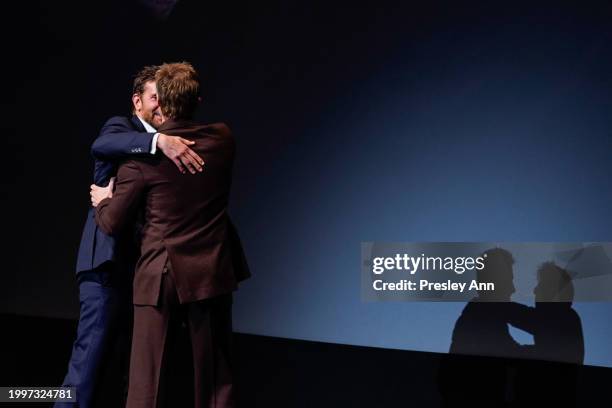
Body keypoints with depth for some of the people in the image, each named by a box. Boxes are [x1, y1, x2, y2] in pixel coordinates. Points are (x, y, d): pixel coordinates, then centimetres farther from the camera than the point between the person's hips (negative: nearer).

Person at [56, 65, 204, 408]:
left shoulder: (176, 143, 16)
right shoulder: (121, 127, 0)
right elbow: (101, 145, -26)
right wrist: (159, 139, -39)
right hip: (110, 259, -6)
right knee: (92, 351, -9)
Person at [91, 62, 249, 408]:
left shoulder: (142, 158, -11)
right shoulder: (222, 140, -1)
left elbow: (112, 224, -5)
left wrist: (102, 201, 18)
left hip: (160, 275, -3)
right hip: (213, 272, 3)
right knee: (216, 379, 12)